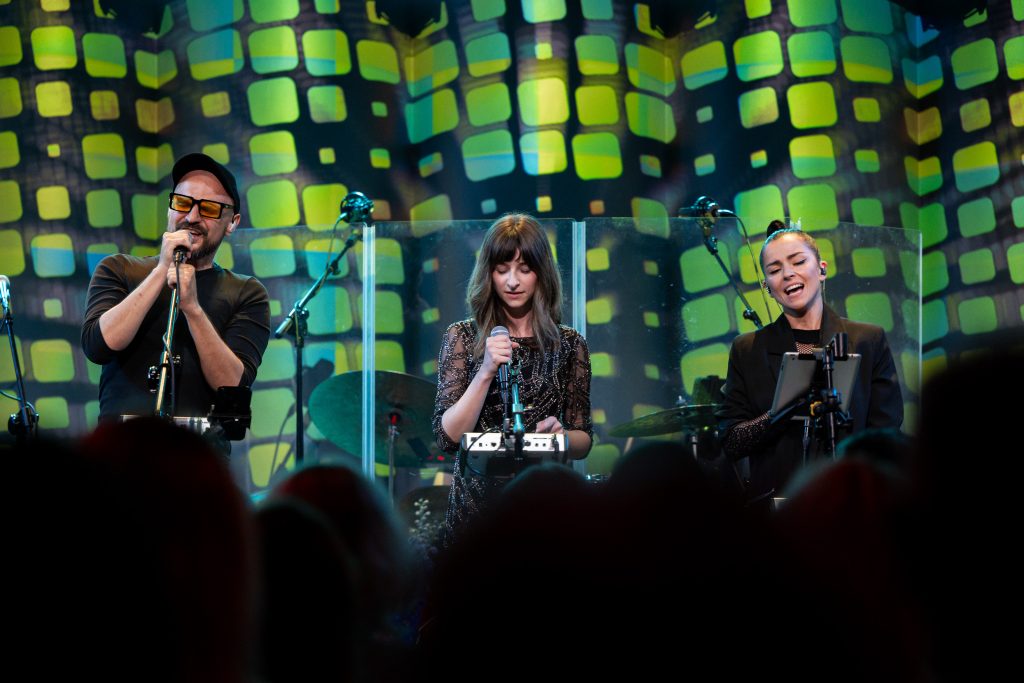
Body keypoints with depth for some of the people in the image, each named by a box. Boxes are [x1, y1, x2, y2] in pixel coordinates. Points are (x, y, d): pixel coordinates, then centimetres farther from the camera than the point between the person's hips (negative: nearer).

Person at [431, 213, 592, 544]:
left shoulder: (568, 344, 4)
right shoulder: (462, 337, 1)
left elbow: (583, 442, 8)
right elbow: (447, 437, -6)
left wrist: (561, 435, -13)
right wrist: (486, 372, -17)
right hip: (477, 501, -1)